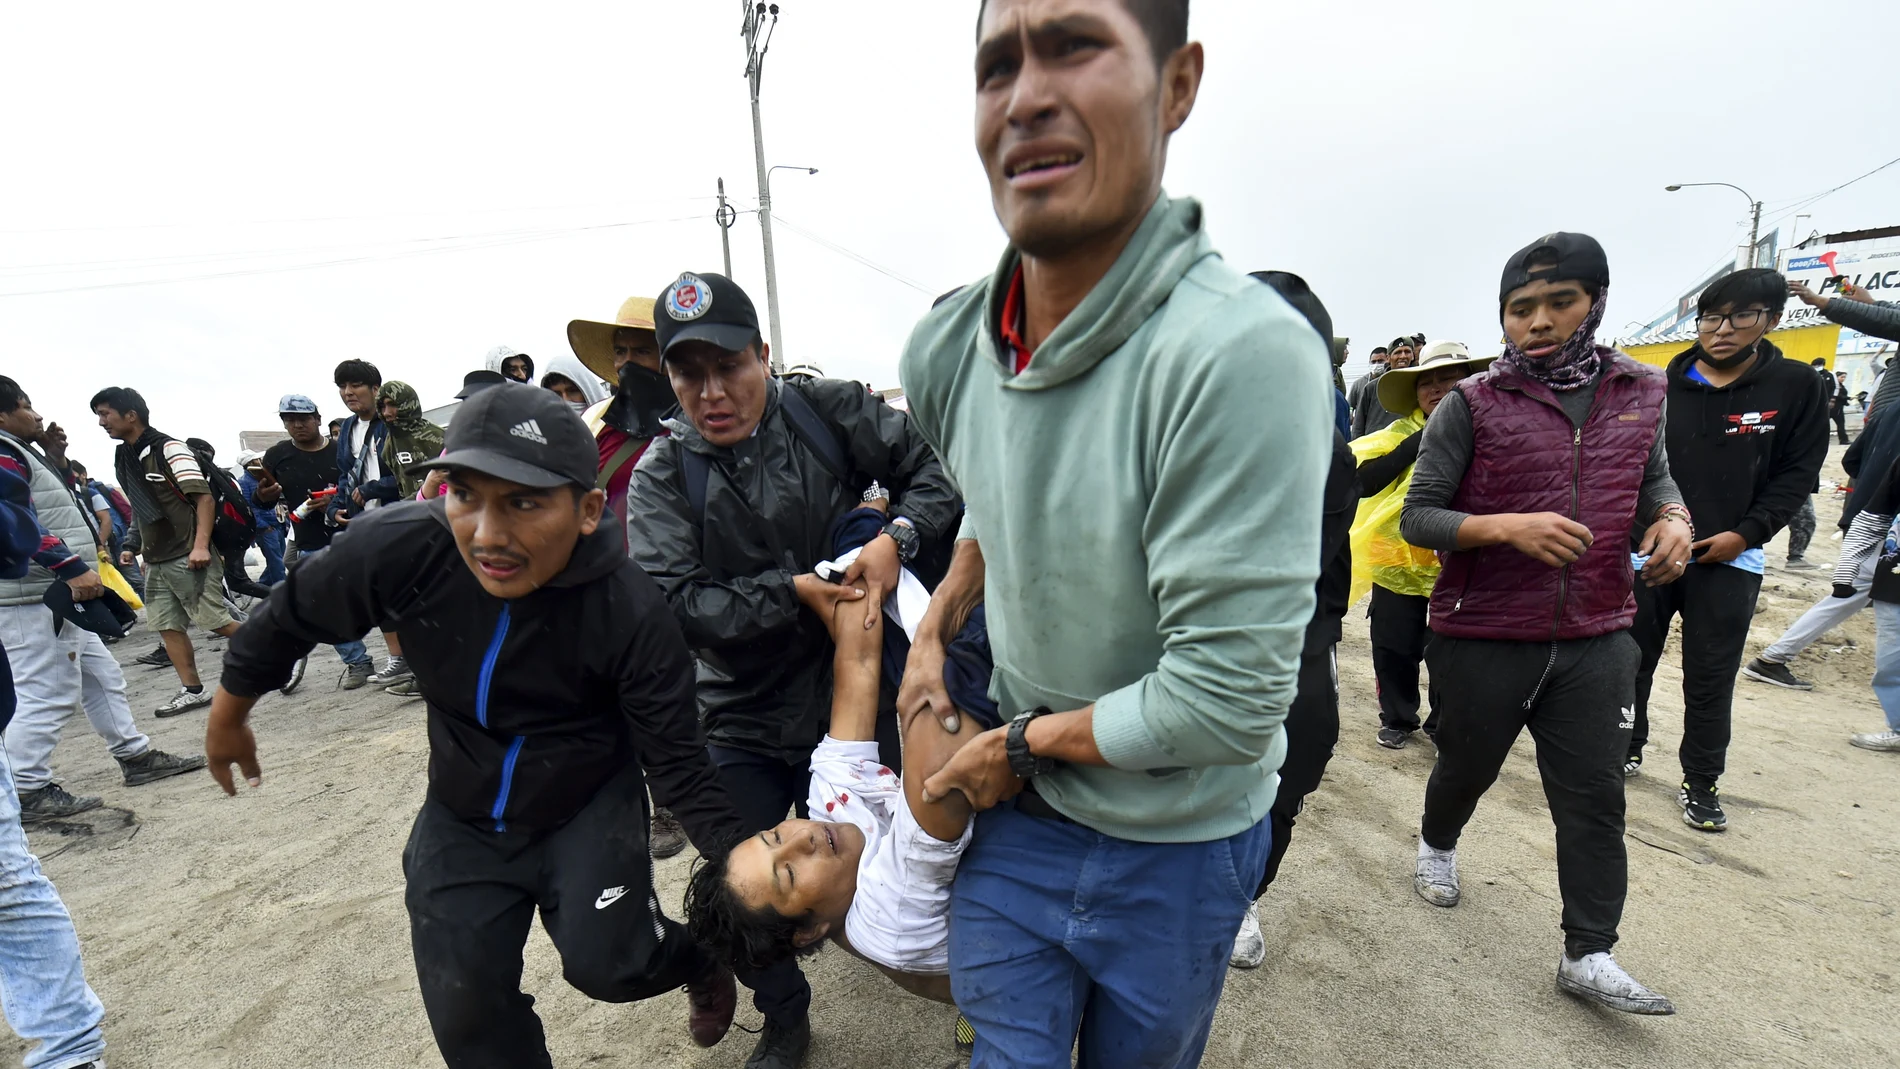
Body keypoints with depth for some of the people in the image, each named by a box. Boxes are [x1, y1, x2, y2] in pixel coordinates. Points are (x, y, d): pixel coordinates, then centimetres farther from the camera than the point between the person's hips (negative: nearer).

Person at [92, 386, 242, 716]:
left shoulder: (168, 448, -10)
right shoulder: (124, 457, 14)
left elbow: (204, 497, -17)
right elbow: (141, 509, 22)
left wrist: (201, 544, -24)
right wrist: (138, 549, 20)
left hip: (187, 556, -8)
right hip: (156, 561, 9)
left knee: (214, 621, -8)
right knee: (167, 625, 7)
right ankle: (192, 691, 12)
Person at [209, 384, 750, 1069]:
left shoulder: (632, 614, -29)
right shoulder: (399, 547, -23)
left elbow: (678, 765, -20)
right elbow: (291, 617, -1)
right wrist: (228, 714, 15)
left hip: (590, 806, -3)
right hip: (462, 816, 4)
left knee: (606, 964, -18)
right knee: (466, 1013, 8)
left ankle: (698, 961, 19)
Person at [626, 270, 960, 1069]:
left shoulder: (827, 413, -8)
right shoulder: (662, 476, -8)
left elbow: (936, 466, -7)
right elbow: (673, 604, -19)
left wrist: (896, 538, -24)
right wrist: (791, 589, -26)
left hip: (853, 692, 0)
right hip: (743, 721, 1)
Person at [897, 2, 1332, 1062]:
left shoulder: (1245, 354, -31)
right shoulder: (947, 350, -9)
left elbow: (1226, 704, -29)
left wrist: (1019, 742, -14)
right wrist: (935, 629, 0)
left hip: (1179, 845, -3)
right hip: (1020, 813, 4)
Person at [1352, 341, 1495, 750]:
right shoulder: (1400, 434, -2)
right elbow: (1363, 481, -16)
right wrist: (1419, 442, -17)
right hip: (1397, 562, 0)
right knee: (1394, 650, 11)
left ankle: (1444, 723, 35)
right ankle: (1397, 719, 32)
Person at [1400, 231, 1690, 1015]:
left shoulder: (1642, 394, 5)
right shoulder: (1471, 405, -9)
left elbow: (1652, 478, 19)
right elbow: (1417, 518, -10)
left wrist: (1673, 516, -3)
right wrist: (1506, 526, -26)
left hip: (1596, 640, 3)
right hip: (1482, 638, -3)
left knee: (1594, 798, 8)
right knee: (1468, 767, 18)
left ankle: (1588, 956, 23)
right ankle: (1437, 843, 48)